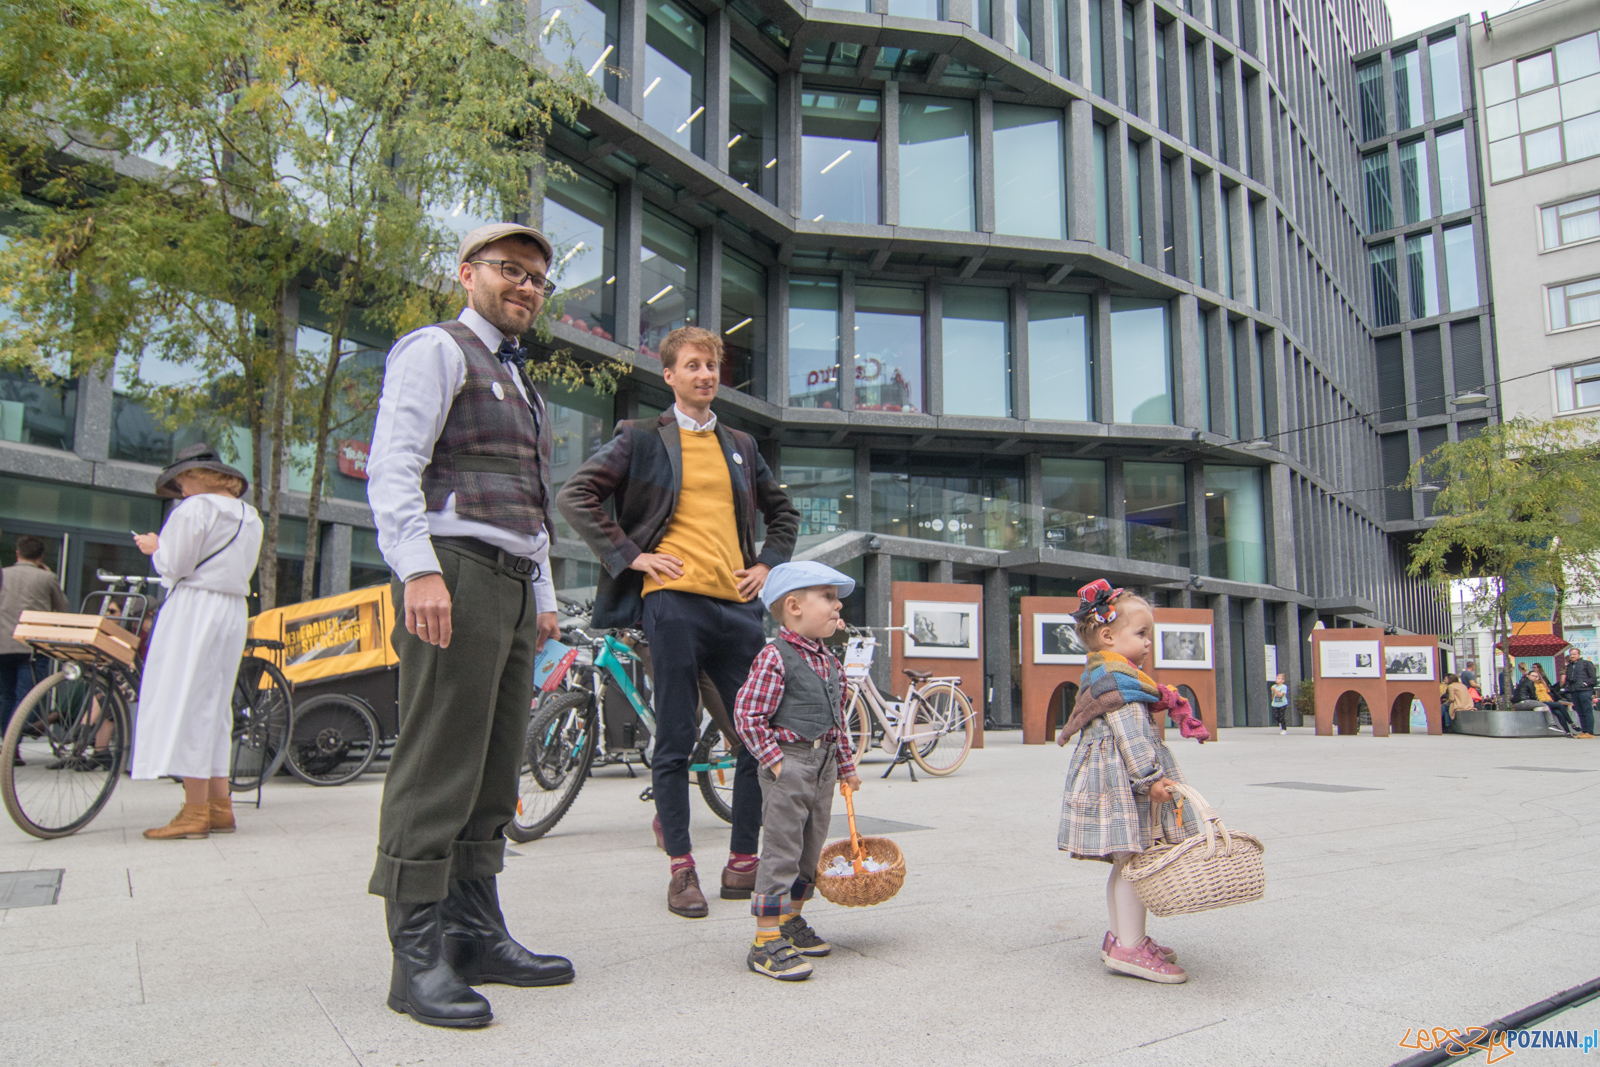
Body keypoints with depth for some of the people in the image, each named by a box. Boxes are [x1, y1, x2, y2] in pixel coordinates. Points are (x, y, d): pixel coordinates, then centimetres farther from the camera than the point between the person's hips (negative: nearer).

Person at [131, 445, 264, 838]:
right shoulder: (250, 517, 16)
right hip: (235, 613, 8)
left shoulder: (194, 509, -8)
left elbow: (174, 566, -12)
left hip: (194, 610, -8)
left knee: (185, 700, -5)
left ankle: (195, 812, -6)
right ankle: (219, 806, 12)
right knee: (214, 706, 12)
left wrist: (155, 547, 9)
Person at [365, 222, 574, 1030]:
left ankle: (476, 935, 15)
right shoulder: (436, 350, 2)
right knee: (437, 767, -9)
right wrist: (420, 570, -22)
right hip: (456, 571, -9)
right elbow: (392, 467, -11)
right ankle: (418, 960, -3)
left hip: (514, 585, 9)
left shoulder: (521, 381, 28)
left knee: (494, 771, 8)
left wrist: (544, 596, 22)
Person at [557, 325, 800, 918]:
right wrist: (628, 556, -6)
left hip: (737, 604, 5)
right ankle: (681, 868, 14)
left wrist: (768, 565, 15)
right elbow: (575, 497, 0)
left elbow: (782, 511, 31)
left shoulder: (740, 445, 21)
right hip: (674, 599, -4)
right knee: (676, 741, 1)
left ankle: (743, 864, 16)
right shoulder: (642, 439, 7)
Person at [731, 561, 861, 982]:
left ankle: (790, 920, 32)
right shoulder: (775, 658, -13)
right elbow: (747, 715, -15)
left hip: (824, 765, 8)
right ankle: (766, 940, 2)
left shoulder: (831, 663, 12)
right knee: (781, 850, -5)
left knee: (812, 849, 16)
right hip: (788, 763, -8)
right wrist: (776, 760, -17)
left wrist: (846, 766, 21)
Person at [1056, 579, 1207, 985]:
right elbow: (1130, 734, -20)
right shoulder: (1118, 677, -15)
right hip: (1122, 779, -11)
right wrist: (1150, 777, -20)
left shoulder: (1099, 674, 19)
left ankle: (1121, 936, 24)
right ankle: (1130, 947, -4)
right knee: (1134, 861, -8)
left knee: (1125, 864, 16)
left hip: (1111, 777, 11)